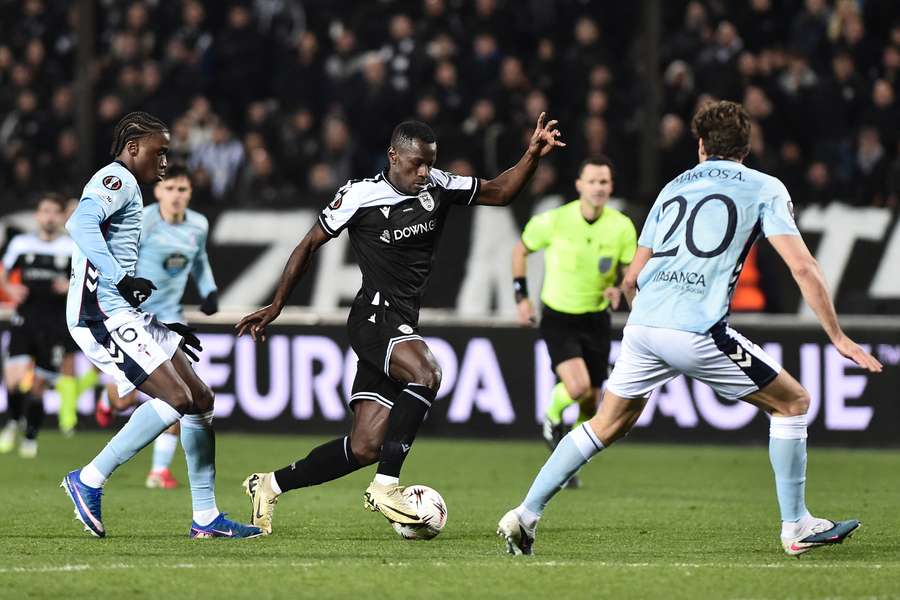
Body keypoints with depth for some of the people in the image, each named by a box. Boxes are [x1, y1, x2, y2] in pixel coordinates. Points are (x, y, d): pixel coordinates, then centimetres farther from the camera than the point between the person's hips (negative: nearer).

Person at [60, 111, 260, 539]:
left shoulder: (122, 186, 26)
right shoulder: (116, 179, -6)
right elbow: (81, 223, -26)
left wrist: (166, 327, 27)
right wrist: (121, 278, -31)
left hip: (127, 315, 11)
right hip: (103, 314, -11)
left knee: (200, 399, 8)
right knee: (177, 398, -19)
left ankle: (206, 517, 9)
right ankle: (89, 481, -11)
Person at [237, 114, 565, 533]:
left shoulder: (437, 186, 7)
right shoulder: (359, 196, -6)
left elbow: (499, 192, 14)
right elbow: (309, 246, 4)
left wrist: (533, 156, -3)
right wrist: (276, 307, 7)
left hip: (403, 327, 7)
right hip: (374, 320, -7)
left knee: (365, 448, 2)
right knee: (426, 373, -36)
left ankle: (269, 486, 18)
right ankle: (385, 487, -32)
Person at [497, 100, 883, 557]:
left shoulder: (674, 187, 23)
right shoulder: (765, 189, 9)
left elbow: (631, 279, 23)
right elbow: (802, 267, -1)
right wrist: (838, 338, 4)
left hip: (642, 326, 5)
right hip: (698, 331, -5)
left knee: (607, 425, 20)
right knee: (792, 403, 11)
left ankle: (525, 515, 15)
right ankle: (795, 527, 10)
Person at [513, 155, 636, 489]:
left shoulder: (622, 227, -8)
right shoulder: (554, 221, -14)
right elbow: (521, 250, 3)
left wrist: (619, 288, -20)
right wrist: (521, 297, 0)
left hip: (596, 319, 3)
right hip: (557, 317, -3)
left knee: (590, 403, 8)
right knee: (577, 385, -25)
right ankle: (553, 417, 10)